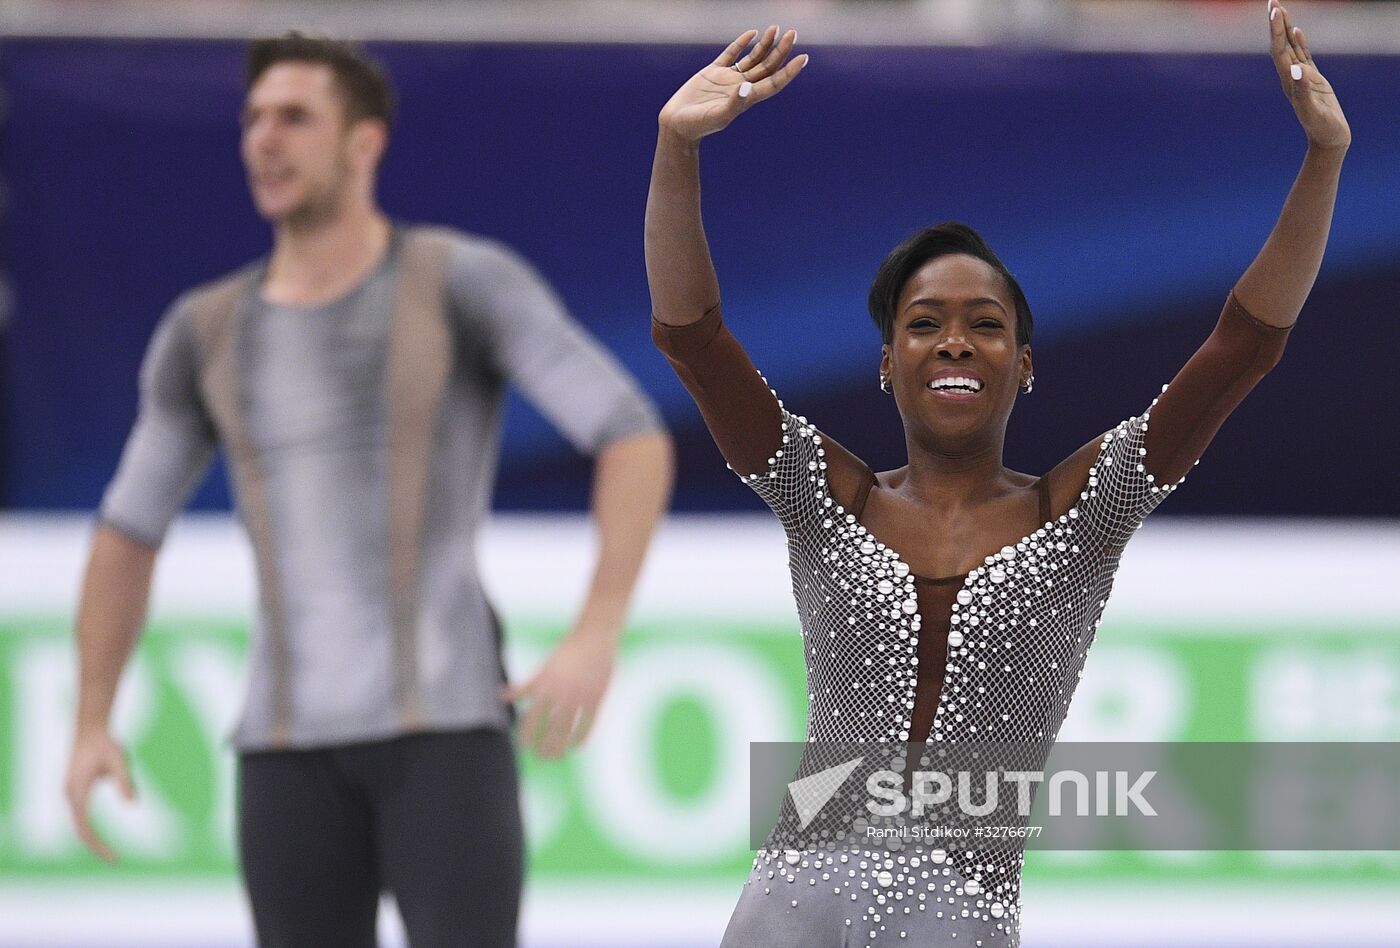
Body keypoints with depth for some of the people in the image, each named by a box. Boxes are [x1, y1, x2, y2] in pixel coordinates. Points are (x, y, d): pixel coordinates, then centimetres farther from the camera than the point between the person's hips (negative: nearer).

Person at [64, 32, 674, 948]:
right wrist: (91, 727, 9)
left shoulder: (469, 279, -4)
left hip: (446, 725, -4)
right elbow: (127, 534, 20)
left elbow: (638, 441, -10)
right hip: (295, 744, 4)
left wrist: (598, 635, -24)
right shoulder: (209, 330, 10)